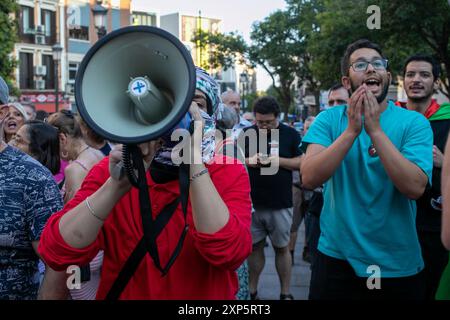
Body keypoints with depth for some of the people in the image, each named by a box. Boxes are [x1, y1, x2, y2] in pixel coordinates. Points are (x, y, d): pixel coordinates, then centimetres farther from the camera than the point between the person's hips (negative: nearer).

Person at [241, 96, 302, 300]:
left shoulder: (290, 134, 0)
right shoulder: (246, 134, 5)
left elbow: (303, 162, 0)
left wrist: (280, 161, -15)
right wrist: (248, 161, -12)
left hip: (280, 204, -2)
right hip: (251, 202, 2)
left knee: (281, 247, 8)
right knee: (255, 246, 11)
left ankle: (285, 293, 18)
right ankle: (252, 290, 22)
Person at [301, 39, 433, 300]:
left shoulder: (414, 122, -7)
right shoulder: (329, 119, -3)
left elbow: (415, 188, -20)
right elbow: (310, 179, -16)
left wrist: (376, 130, -25)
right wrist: (351, 130, -25)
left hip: (398, 265, 0)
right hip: (337, 258, 0)